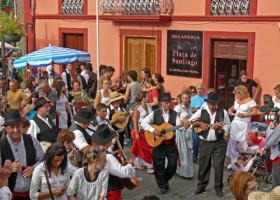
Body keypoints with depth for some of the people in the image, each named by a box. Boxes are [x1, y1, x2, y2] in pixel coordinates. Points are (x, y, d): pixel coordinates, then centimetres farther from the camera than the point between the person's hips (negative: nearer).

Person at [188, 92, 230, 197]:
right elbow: (190, 122, 4)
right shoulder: (201, 111, 0)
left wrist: (219, 128, -20)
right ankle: (201, 186, 23)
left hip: (219, 143, -1)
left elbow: (227, 127, -1)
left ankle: (218, 187, 15)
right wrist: (200, 123, -11)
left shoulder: (223, 112, -1)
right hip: (204, 143, 1)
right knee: (203, 165, 8)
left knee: (219, 165, 1)